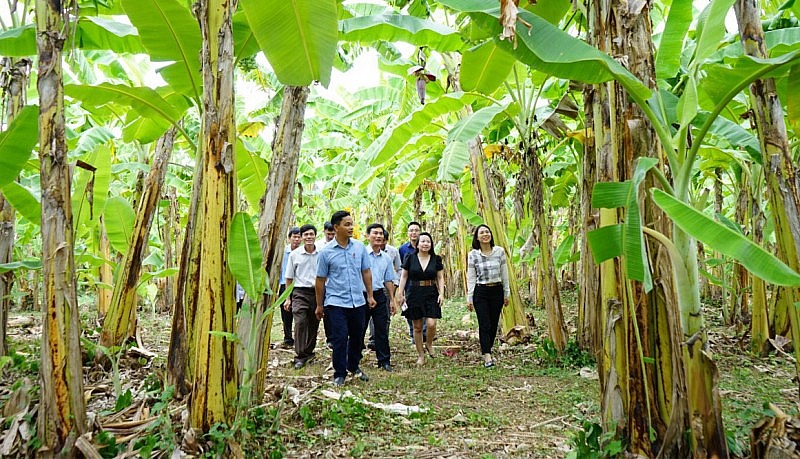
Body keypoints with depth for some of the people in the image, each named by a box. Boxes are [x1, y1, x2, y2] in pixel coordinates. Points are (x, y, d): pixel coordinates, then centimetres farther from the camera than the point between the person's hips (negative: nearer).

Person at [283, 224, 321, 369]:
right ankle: (300, 357, -5)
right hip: (300, 292, -1)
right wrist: (288, 298, 6)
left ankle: (309, 353, 27)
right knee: (300, 323, -12)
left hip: (317, 292, 1)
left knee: (313, 325, 9)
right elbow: (289, 278, 8)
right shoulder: (294, 254, 2)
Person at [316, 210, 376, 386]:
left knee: (357, 337, 14)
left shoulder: (360, 247, 2)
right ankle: (339, 373, 14)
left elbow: (366, 272, 11)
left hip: (358, 302, 4)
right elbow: (320, 280, 0)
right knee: (340, 338, -2)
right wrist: (319, 305, 3)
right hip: (336, 303, -3)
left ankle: (354, 366, 35)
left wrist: (370, 295, 10)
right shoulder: (326, 252, -6)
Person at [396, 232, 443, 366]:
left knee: (431, 324, -14)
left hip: (431, 294, 0)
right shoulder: (410, 258, 1)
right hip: (414, 294, 0)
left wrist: (441, 293, -4)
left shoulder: (436, 259, 4)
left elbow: (440, 278, 7)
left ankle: (429, 344, 18)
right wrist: (400, 293, 0)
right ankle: (421, 356, 18)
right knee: (417, 327, 4)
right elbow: (403, 276, 5)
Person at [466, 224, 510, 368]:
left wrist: (507, 293, 7)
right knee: (484, 325, -7)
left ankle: (486, 352, 21)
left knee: (493, 325, 6)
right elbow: (471, 278, 0)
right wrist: (469, 298, -1)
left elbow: (504, 274, 7)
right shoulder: (472, 255, -3)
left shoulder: (500, 251, 0)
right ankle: (487, 357, -7)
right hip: (480, 292, -2)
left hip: (497, 291, 2)